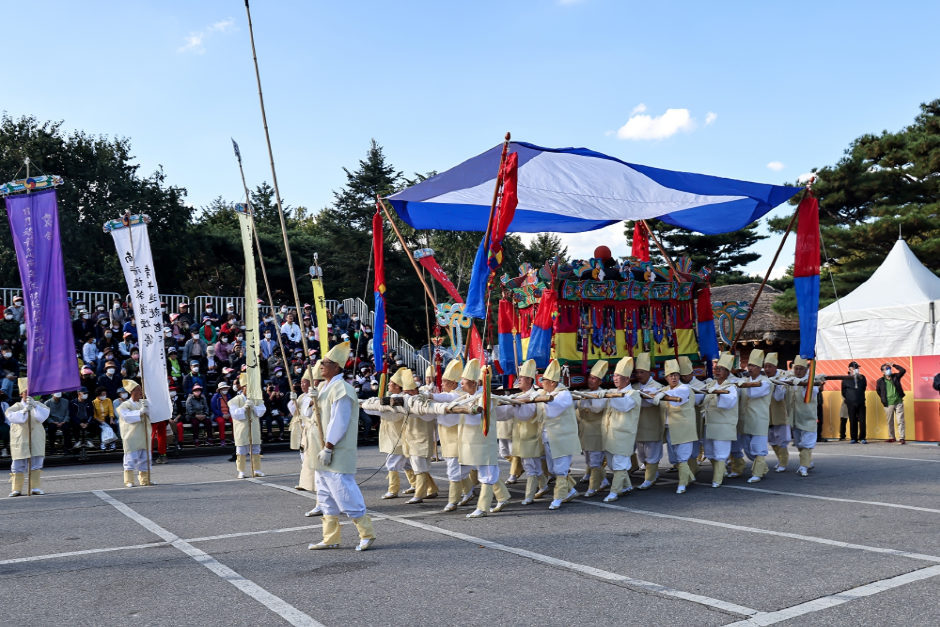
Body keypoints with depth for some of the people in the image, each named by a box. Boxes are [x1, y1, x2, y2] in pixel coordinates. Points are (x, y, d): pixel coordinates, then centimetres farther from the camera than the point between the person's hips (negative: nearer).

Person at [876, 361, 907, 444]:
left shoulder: (895, 377, 2)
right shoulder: (880, 381, -1)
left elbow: (903, 371, -12)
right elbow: (878, 390, 13)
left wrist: (894, 365, -14)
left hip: (898, 403, 0)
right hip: (888, 404, 0)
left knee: (900, 421, -5)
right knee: (890, 422, 8)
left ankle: (901, 438, -5)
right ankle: (891, 437, 19)